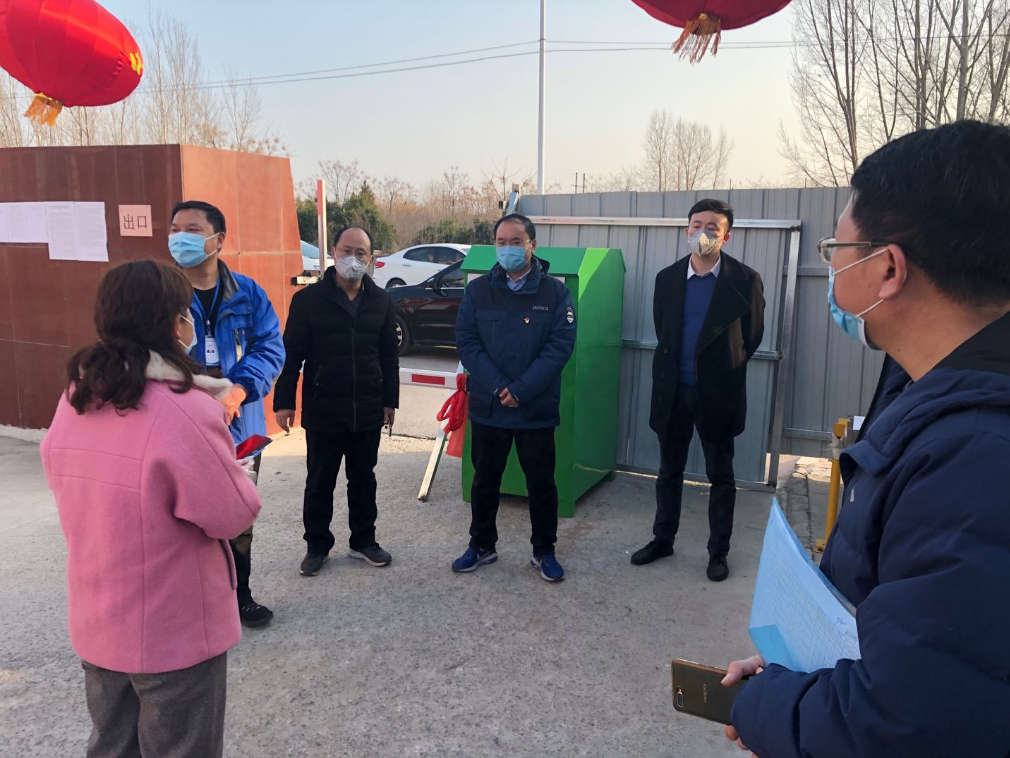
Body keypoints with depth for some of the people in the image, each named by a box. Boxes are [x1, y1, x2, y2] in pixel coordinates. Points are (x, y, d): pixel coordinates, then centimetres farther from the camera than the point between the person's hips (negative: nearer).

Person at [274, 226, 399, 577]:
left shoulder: (381, 301, 5)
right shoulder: (308, 299, -4)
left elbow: (389, 356, 10)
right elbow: (291, 354, -4)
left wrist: (390, 400, 9)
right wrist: (284, 401, -6)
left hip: (368, 412, 3)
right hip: (322, 412, -2)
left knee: (363, 480, 14)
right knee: (320, 483, 9)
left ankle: (364, 541, 29)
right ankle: (317, 545, 25)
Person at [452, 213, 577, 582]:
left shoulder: (555, 293, -3)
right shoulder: (478, 290, 2)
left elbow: (560, 347, -10)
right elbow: (466, 343, -3)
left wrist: (520, 390, -17)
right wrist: (499, 387, -15)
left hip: (538, 409, -1)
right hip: (487, 407, 2)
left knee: (541, 483, 9)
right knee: (485, 480, 14)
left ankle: (544, 551, 26)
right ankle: (481, 546, 32)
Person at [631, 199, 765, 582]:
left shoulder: (745, 280, -7)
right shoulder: (667, 278, 3)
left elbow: (751, 337, 0)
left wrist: (723, 370, 5)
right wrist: (670, 373, 9)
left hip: (717, 393, -3)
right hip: (673, 391, 3)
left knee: (721, 476, 9)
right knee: (669, 471, 15)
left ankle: (718, 552, 22)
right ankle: (662, 540, 30)